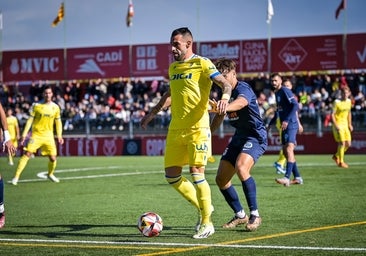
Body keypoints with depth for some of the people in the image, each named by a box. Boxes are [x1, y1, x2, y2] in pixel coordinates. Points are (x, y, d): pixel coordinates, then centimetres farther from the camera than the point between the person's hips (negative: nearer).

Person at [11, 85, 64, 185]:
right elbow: (30, 120, -3)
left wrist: (59, 136, 5)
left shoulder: (55, 107, 3)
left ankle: (50, 174, 29)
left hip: (48, 136, 2)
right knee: (27, 154, -14)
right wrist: (24, 135, -7)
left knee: (53, 157, -1)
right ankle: (16, 177, -11)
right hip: (36, 134, -2)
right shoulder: (36, 106, -5)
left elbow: (58, 122, 13)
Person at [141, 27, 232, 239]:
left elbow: (226, 84, -13)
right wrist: (153, 113, 33)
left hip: (197, 128, -7)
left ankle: (207, 223, 0)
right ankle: (203, 208, 22)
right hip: (176, 129, 7)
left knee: (196, 172, -12)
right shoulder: (173, 68, 15)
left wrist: (225, 97, -34)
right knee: (171, 175, 5)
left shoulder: (202, 63, -6)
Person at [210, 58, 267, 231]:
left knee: (241, 168, -33)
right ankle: (240, 215, 22)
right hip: (239, 137, 9)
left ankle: (255, 215, -23)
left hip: (255, 136, -9)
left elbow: (240, 103, -44)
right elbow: (219, 116, 23)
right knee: (221, 179, 4)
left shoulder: (243, 89, -19)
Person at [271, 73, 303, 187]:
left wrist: (287, 120, -25)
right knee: (285, 151, 10)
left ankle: (287, 178, -24)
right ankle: (297, 177, 16)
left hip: (291, 125, -10)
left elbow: (295, 105, -20)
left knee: (289, 149, -17)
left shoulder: (285, 91, -10)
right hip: (284, 126, 10)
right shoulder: (277, 93, 17)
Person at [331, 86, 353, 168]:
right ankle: (341, 162, -2)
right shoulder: (337, 102, -11)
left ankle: (336, 156, 25)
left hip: (345, 125, 7)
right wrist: (336, 125, -19)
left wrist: (350, 124, 17)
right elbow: (332, 114, -12)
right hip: (338, 125, -7)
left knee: (348, 144, 3)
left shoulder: (349, 101, 9)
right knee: (342, 143, -13)